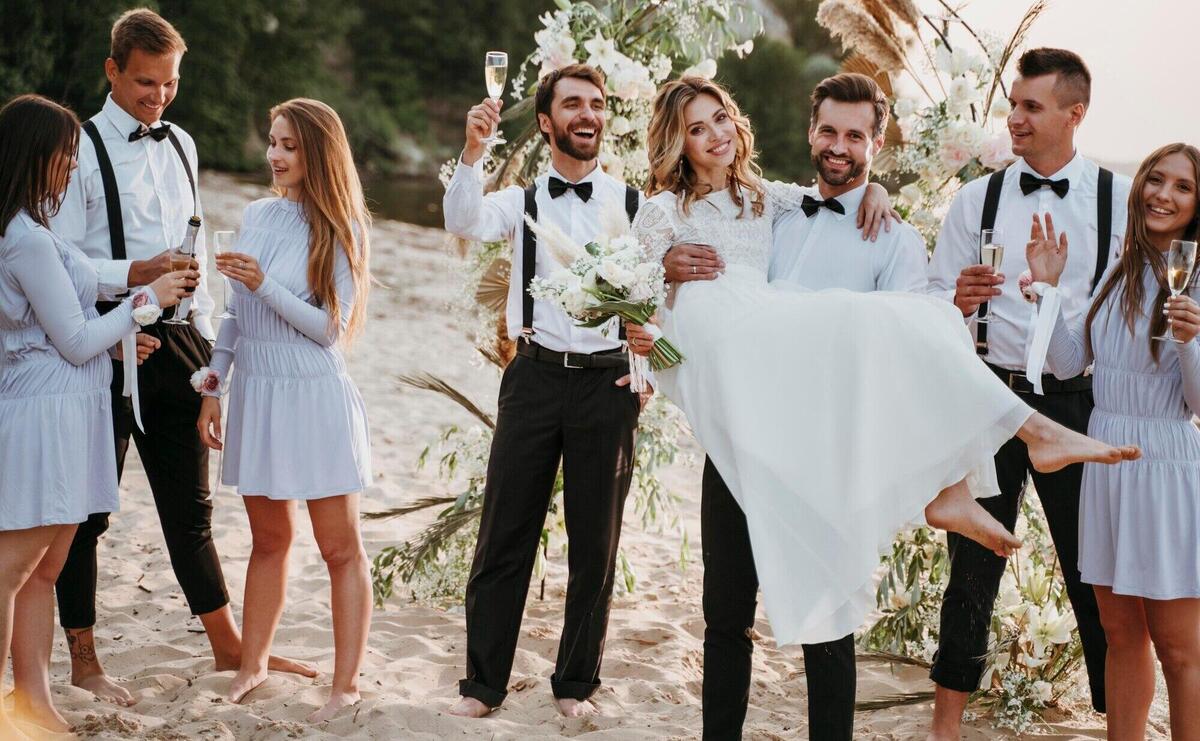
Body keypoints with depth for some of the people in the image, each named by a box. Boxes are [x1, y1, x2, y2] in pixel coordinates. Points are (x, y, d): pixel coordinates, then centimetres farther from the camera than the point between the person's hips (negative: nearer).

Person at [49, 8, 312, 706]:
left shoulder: (181, 145, 14)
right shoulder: (83, 149, -7)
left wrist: (205, 336, 16)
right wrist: (136, 274, -23)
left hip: (176, 341, 6)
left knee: (191, 504, 14)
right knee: (89, 509, 5)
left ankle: (228, 645, 23)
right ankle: (84, 660, 17)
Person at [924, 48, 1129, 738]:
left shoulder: (1121, 199, 0)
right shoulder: (976, 201, 5)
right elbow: (935, 304, 6)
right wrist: (958, 301, -15)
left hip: (1079, 401, -1)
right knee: (975, 560, 7)